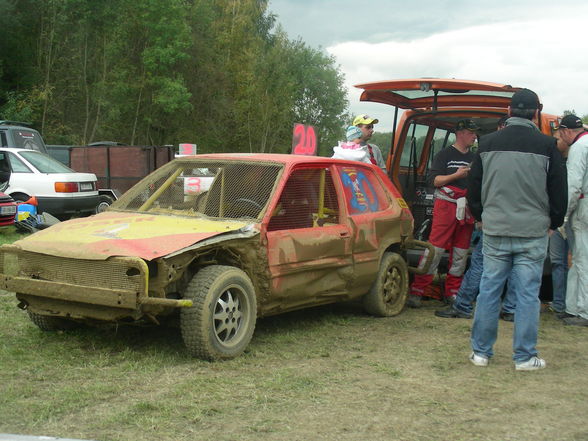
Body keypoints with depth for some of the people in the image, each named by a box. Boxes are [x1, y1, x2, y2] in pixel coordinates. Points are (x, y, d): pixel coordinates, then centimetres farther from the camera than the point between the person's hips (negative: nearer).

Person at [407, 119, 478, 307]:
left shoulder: (474, 158, 21)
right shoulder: (445, 155, 3)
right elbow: (434, 180, -6)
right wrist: (457, 175, -16)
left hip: (467, 209, 6)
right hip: (446, 206, -6)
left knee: (461, 252, 6)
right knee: (435, 247, -11)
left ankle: (452, 292, 14)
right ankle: (417, 291, -9)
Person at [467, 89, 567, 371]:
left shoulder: (488, 143, 3)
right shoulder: (546, 145, -6)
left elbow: (473, 188, 11)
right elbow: (559, 192, 1)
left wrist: (481, 216, 25)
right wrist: (553, 223, 17)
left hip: (495, 231, 2)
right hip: (532, 233, -2)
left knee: (489, 290, 9)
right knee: (527, 293, 4)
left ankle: (481, 351, 15)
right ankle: (525, 356, 9)